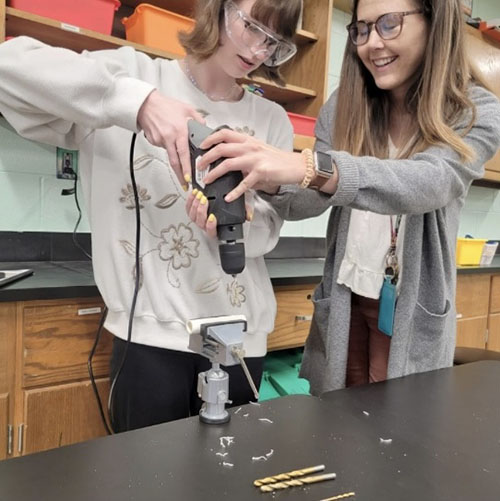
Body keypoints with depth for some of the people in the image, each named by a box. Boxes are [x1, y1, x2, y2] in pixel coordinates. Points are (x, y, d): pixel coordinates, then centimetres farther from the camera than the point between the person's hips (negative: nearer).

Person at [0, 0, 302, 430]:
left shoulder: (273, 122, 7)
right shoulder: (135, 73, 0)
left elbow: (266, 233, 1)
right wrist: (139, 102, -23)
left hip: (238, 335, 3)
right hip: (151, 330, -2)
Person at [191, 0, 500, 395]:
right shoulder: (344, 106, -2)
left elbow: (429, 183, -30)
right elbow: (314, 198, -6)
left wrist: (308, 167, -45)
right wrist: (272, 182, -29)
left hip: (412, 310, -2)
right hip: (343, 299, 3)